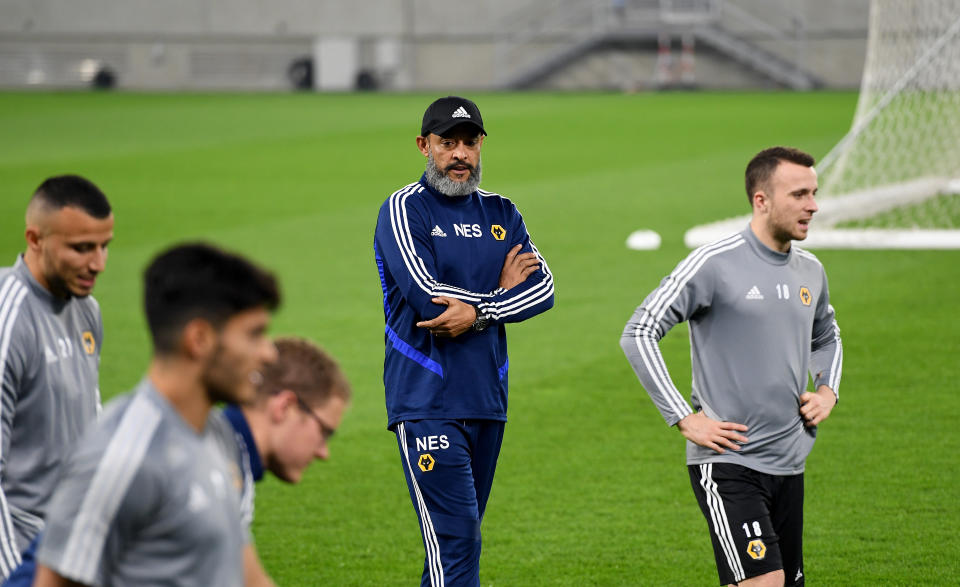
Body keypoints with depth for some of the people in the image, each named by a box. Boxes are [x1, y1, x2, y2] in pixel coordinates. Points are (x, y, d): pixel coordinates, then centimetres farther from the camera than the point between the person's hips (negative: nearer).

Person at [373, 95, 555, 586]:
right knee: (454, 540, -14)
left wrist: (478, 312, -15)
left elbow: (543, 287, 1)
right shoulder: (403, 209, -3)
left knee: (460, 538, 11)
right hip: (426, 402, -6)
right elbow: (427, 296, -17)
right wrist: (500, 290, -4)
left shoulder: (499, 212, 14)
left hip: (487, 398, 6)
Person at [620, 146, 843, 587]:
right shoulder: (714, 264, -10)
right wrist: (684, 419, -13)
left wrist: (827, 390, 12)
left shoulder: (810, 271, 12)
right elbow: (638, 334, -11)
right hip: (728, 462, -7)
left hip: (789, 466, 7)